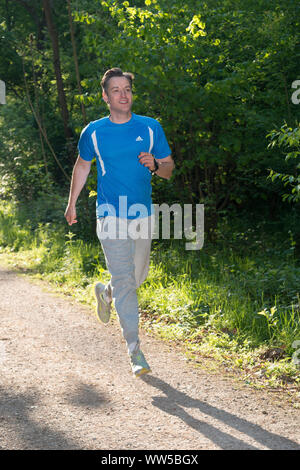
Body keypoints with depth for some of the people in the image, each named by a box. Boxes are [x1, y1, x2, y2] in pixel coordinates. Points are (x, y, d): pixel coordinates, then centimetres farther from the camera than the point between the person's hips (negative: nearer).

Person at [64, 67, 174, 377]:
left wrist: (155, 165, -15)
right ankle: (135, 351, -8)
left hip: (143, 216, 3)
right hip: (112, 218, -3)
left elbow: (169, 169, 8)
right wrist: (72, 204, 20)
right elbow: (82, 166, 17)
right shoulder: (94, 132, 0)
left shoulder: (151, 128, 2)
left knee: (138, 276, 15)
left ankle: (105, 293, 48)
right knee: (124, 282, -10)